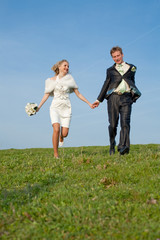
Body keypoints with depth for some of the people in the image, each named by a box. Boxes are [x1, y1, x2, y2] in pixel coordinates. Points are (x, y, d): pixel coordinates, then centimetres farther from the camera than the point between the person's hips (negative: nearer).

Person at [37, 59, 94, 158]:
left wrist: (89, 103, 7)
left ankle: (61, 136, 35)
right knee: (56, 130, -19)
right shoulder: (52, 80, 5)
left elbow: (78, 94, 11)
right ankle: (56, 154, -7)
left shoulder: (70, 79, 8)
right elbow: (46, 95, 7)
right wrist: (39, 107, -2)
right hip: (55, 107, -1)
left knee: (65, 134, -5)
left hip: (66, 108, 1)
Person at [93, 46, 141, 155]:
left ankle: (124, 147, -24)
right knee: (113, 124, -1)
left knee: (125, 122, -16)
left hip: (126, 98, 0)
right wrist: (99, 100, 17)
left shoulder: (131, 68, 19)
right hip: (113, 97, 1)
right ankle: (112, 147, 14)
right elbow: (106, 85, 19)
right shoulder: (110, 70, 18)